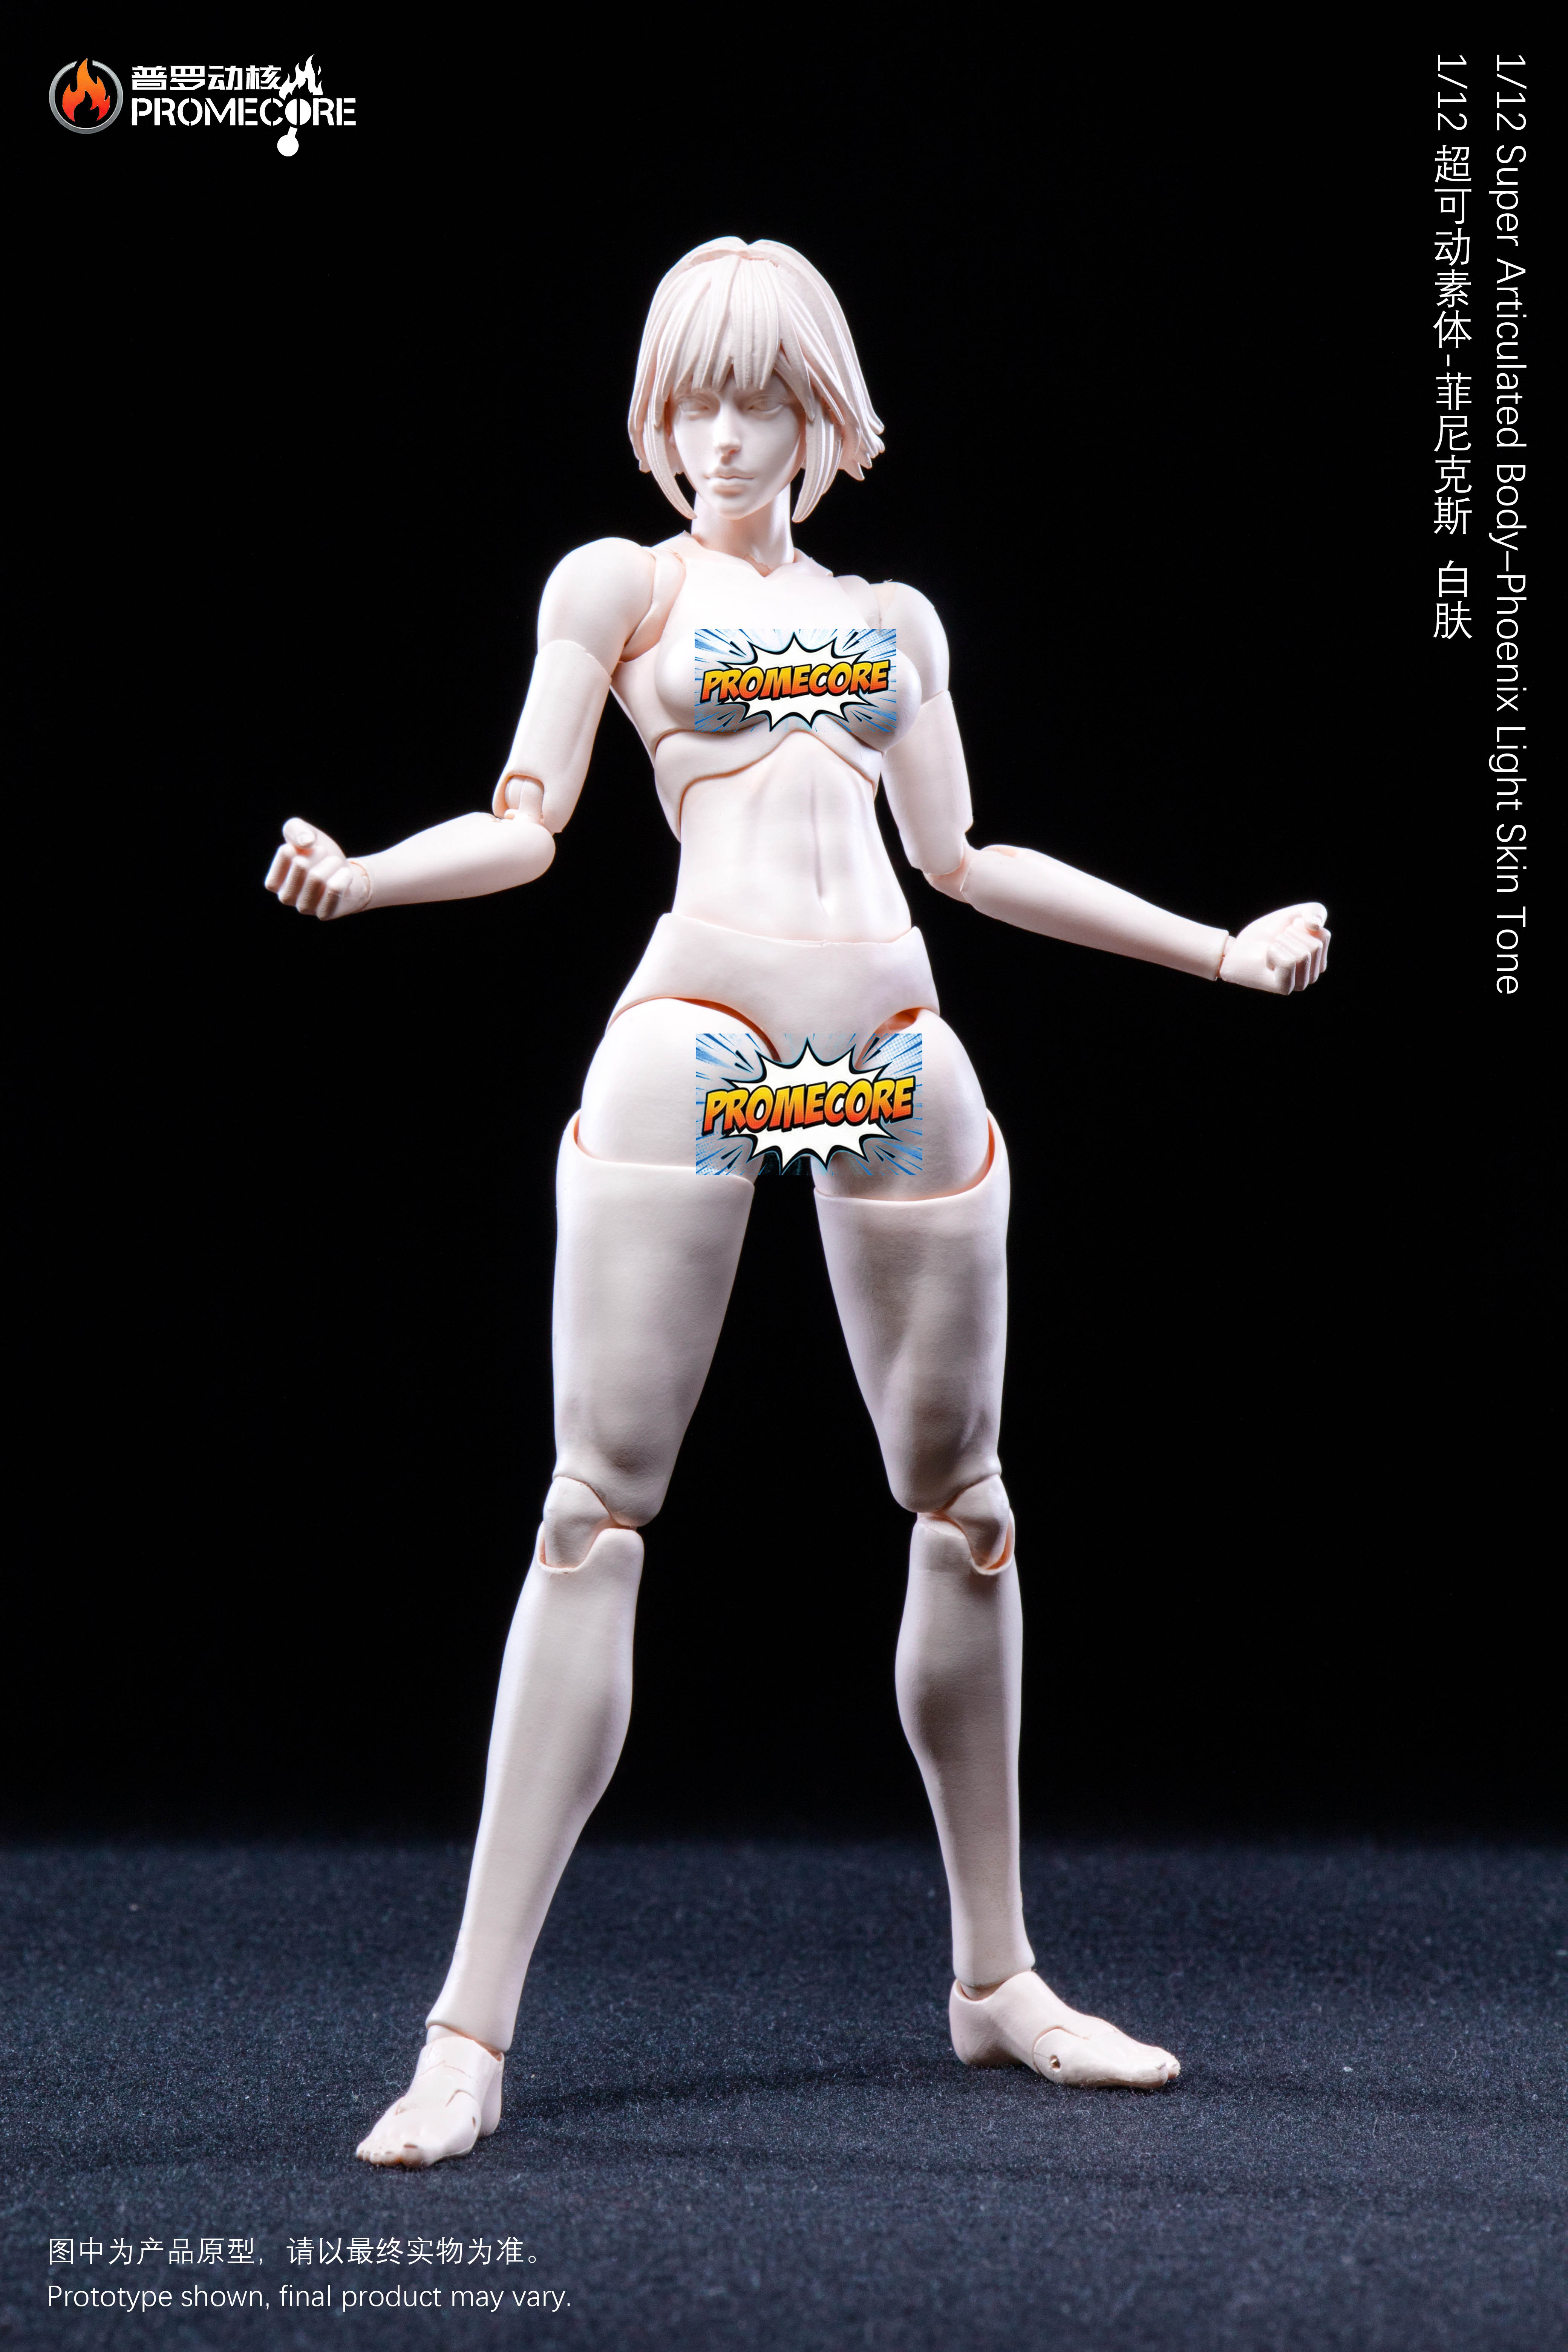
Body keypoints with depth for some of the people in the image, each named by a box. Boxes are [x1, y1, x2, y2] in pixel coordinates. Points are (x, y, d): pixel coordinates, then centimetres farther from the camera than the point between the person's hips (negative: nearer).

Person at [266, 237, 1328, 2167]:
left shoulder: (892, 616, 23)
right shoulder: (618, 583, 12)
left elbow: (965, 860, 22)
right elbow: (526, 825, 3)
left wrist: (1220, 946, 24)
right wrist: (361, 875, -16)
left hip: (898, 1061, 4)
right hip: (691, 1046, -4)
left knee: (964, 1510, 7)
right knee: (596, 1512, -9)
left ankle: (996, 1978, 20)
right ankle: (469, 2034, -8)